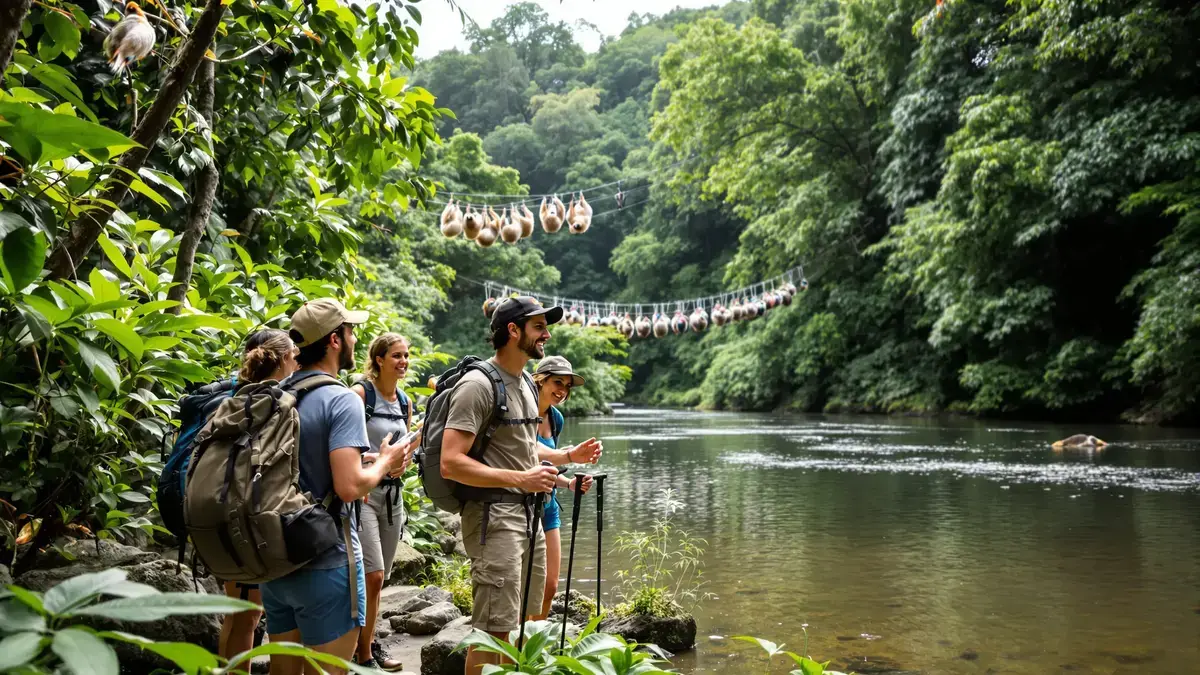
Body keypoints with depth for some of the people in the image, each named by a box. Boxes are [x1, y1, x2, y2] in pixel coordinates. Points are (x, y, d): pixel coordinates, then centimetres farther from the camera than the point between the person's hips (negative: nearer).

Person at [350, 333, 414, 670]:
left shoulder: (405, 401, 11)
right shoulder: (360, 393, -10)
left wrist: (403, 462, 1)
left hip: (393, 493, 7)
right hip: (363, 491, -7)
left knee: (378, 578, 13)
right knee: (372, 575, -10)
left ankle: (368, 641, 27)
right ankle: (364, 655, 3)